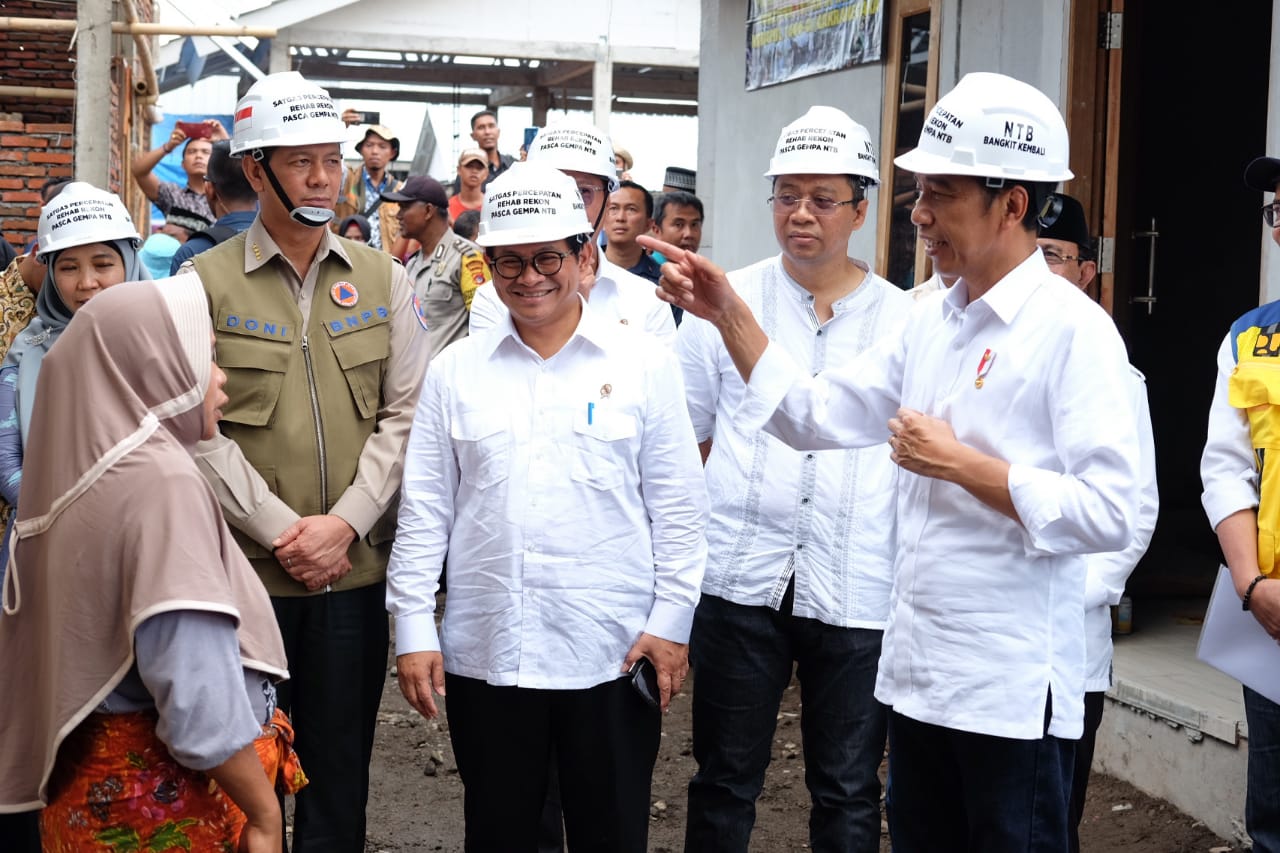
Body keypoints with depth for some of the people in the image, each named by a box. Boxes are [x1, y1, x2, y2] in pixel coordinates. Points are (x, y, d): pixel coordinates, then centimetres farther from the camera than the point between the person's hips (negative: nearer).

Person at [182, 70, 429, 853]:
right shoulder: (206, 283, -2)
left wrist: (345, 523, -9)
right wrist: (281, 532, -13)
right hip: (247, 570, -2)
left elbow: (405, 414, 2)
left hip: (356, 569, 2)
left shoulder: (383, 280, 7)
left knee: (341, 768, 10)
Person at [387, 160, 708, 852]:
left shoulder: (646, 364, 1)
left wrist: (672, 619, -3)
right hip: (484, 656, 2)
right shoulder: (454, 371, 5)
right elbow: (423, 512, 6)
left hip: (612, 654, -1)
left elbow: (678, 506, 1)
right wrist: (413, 630, 2)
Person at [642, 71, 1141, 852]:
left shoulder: (1072, 330, -14)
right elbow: (814, 414, 10)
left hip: (1010, 688, -7)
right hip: (919, 669, 7)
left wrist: (960, 464, -18)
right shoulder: (929, 325, 9)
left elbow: (1109, 514, -20)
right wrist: (729, 314, 2)